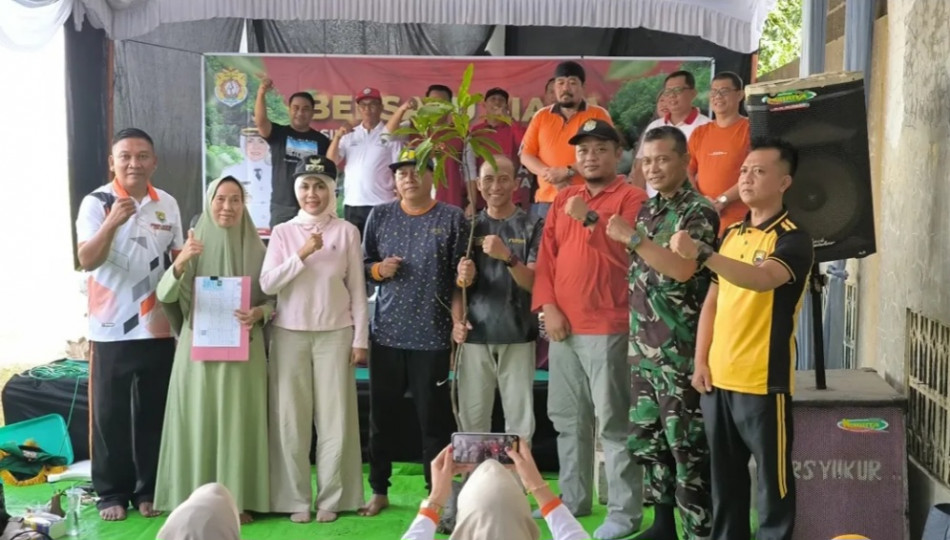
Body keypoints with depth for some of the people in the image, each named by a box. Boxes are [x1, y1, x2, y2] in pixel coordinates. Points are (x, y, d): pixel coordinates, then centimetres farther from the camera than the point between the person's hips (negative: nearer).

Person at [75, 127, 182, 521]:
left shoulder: (168, 205, 6)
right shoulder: (96, 203, -6)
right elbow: (87, 260, -16)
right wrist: (112, 223, -31)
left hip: (158, 327, 3)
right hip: (112, 329, -3)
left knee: (153, 412, 10)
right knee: (110, 413, 5)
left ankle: (149, 489, 21)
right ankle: (111, 492, 17)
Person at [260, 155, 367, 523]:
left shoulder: (346, 232, 2)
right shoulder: (283, 232, 4)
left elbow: (358, 290, 3)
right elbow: (267, 284, -5)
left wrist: (360, 339, 0)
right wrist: (302, 255, -15)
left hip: (334, 334, -1)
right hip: (290, 334, 1)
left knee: (334, 418, 2)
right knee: (292, 419, 3)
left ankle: (330, 498, 13)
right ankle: (296, 499, 13)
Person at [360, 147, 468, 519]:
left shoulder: (452, 218, -2)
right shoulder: (380, 215, 7)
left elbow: (460, 277, -3)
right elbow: (364, 264, 13)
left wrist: (458, 322, -12)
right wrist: (379, 269, -9)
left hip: (432, 335, -3)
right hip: (386, 333, 3)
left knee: (433, 417, 5)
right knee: (382, 415, 11)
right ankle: (379, 490, 25)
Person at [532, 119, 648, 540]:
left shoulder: (631, 198, -3)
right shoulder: (562, 200, 16)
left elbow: (627, 254, -14)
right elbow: (546, 256, 13)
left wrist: (590, 219, -19)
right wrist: (548, 307, 1)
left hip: (608, 329, -6)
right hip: (563, 328, 7)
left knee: (613, 422, -4)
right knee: (568, 420, 13)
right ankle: (573, 499, 25)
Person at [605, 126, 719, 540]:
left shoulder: (698, 211, -10)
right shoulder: (647, 210, 13)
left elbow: (683, 269, -24)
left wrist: (632, 238, -24)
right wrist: (634, 339, 15)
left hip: (680, 350, -8)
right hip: (643, 347, 8)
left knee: (686, 443, -3)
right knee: (646, 438, 14)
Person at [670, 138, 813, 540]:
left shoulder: (792, 239, -9)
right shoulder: (732, 233, 12)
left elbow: (762, 278, -31)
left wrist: (701, 253, -39)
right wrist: (701, 360, 6)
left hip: (764, 381, -6)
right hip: (718, 377, 7)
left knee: (772, 477, 5)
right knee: (725, 475, 16)